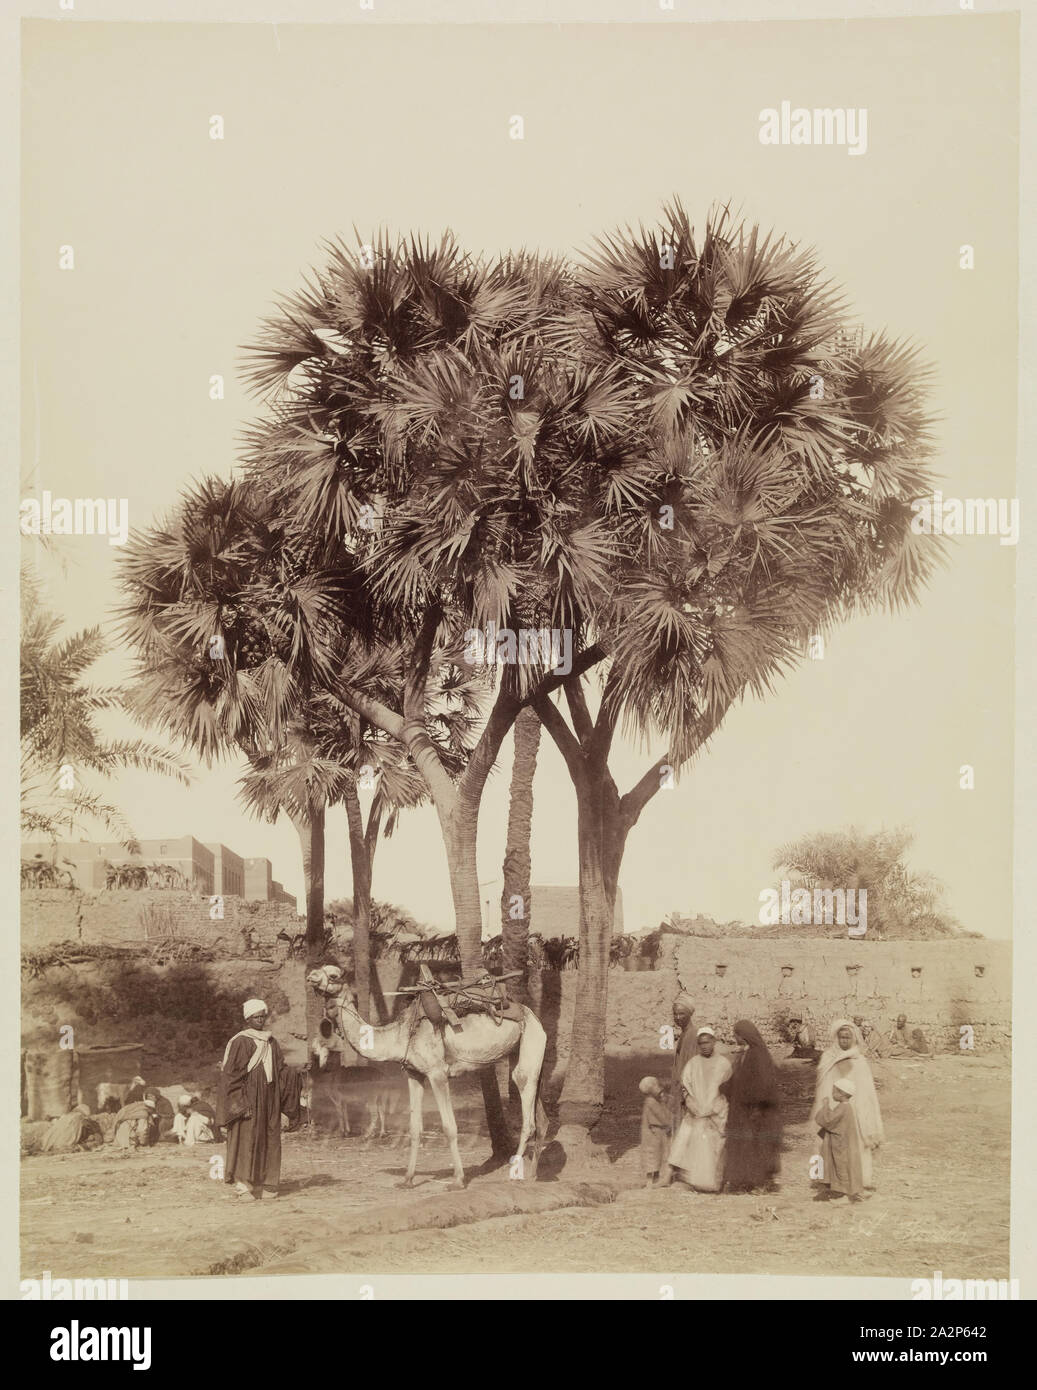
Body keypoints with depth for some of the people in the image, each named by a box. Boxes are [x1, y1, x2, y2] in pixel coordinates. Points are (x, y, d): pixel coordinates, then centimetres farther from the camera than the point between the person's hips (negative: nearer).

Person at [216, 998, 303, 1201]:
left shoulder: (271, 1042, 13)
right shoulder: (240, 1042, -6)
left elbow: (281, 1070, 15)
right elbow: (232, 1074, -10)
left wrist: (295, 1076, -6)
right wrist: (241, 1102, -17)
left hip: (269, 1099, 6)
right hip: (249, 1099, -6)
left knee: (269, 1140, 6)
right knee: (246, 1140, -8)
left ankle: (265, 1184, 12)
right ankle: (243, 1186, -6)